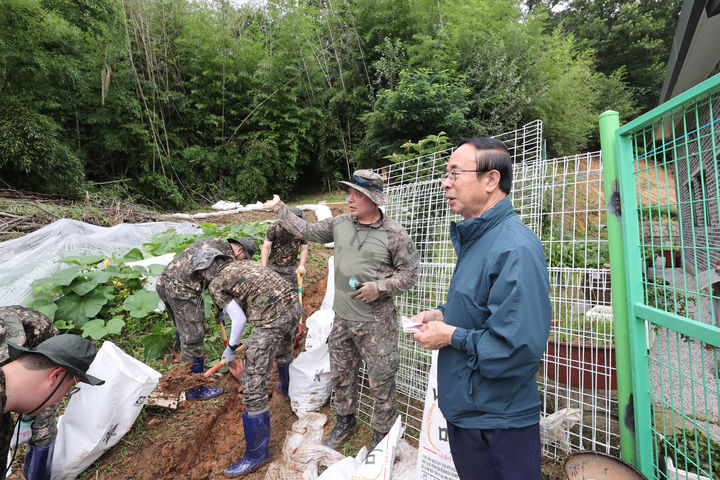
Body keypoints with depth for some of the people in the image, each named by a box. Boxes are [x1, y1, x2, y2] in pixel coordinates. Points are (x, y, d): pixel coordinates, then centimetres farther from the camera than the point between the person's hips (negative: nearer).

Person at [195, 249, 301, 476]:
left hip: (272, 319, -8)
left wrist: (231, 348, 18)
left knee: (254, 384, 3)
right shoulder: (245, 263, 22)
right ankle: (289, 390, 65)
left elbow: (239, 319, 2)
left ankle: (257, 453, 16)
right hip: (293, 304, 9)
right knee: (284, 354, 37)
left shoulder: (216, 284, 4)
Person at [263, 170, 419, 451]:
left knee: (381, 382, 9)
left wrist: (379, 287, -20)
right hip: (342, 319, 5)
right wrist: (280, 209, 16)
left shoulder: (394, 233, -13)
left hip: (376, 323, -5)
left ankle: (382, 434, 35)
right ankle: (346, 421, 48)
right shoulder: (340, 224, 2)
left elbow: (409, 274, -8)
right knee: (341, 375, 22)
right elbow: (306, 231, 14)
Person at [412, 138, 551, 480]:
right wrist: (443, 315, 1)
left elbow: (519, 349, -31)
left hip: (496, 424, -9)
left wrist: (452, 336, -20)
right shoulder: (476, 238, 6)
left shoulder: (515, 249, -26)